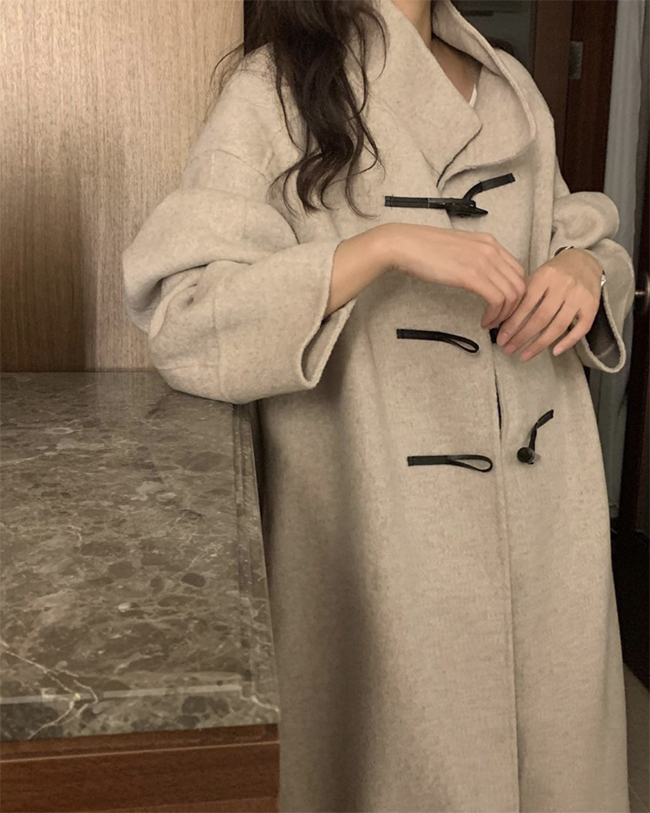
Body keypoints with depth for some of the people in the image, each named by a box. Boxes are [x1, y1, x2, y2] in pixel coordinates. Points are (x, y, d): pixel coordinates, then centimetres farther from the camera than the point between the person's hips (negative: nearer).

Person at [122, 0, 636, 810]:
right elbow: (182, 316, -16)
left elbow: (577, 232, 18)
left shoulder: (510, 86, 11)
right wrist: (385, 245, -25)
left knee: (550, 747, 17)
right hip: (382, 524, -5)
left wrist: (583, 265, -5)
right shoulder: (274, 92, -7)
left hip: (545, 513, 6)